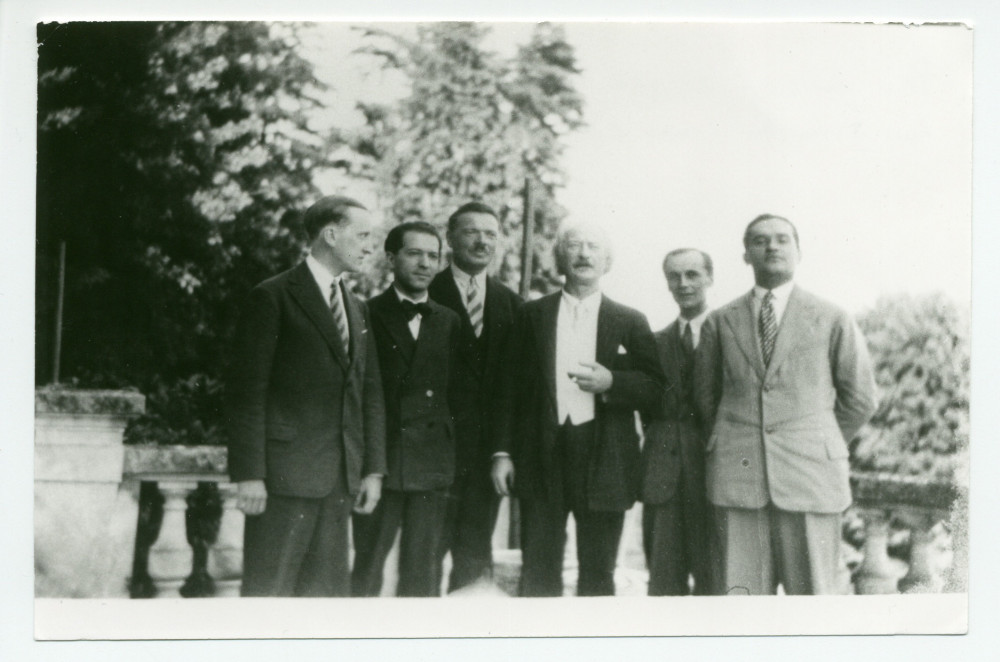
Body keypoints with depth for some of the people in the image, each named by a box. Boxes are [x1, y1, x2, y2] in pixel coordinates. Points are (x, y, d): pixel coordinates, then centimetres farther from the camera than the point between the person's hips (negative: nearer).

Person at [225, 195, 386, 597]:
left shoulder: (357, 309, 18)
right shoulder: (274, 297, -4)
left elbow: (371, 393, 18)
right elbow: (246, 391, -9)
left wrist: (373, 469, 11)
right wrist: (249, 474, -14)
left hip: (340, 477, 7)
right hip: (285, 472, -7)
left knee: (329, 590, 8)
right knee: (269, 590, -3)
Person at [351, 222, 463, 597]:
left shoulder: (449, 322, 12)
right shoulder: (367, 315, 0)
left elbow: (454, 390, 11)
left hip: (432, 464, 3)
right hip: (379, 461, -3)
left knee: (423, 573, 7)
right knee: (367, 569, 2)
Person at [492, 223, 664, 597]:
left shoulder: (631, 323, 9)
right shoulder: (533, 315, 11)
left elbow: (655, 387, 4)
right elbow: (513, 387, 9)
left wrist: (611, 382, -14)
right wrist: (504, 451, 3)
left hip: (604, 463, 0)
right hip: (541, 456, 1)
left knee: (597, 574, 3)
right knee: (538, 574, 1)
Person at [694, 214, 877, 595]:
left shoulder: (833, 321, 7)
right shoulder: (720, 323, 11)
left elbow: (860, 399, 12)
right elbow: (705, 394, 21)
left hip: (810, 477, -1)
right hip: (737, 477, 1)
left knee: (814, 593, -2)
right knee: (742, 594, 0)